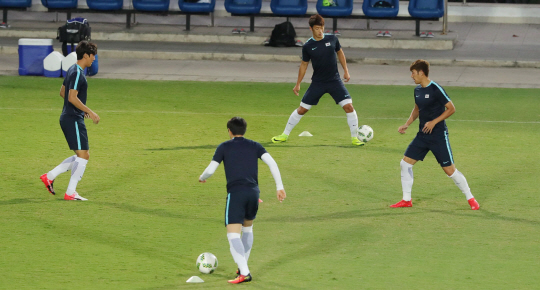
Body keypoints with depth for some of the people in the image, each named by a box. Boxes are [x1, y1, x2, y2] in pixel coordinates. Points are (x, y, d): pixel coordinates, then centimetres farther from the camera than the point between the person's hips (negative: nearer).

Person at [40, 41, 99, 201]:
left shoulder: (72, 70, 14)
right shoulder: (77, 73, -17)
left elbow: (63, 92, 24)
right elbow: (72, 97, -23)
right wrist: (90, 112, -19)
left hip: (68, 118, 10)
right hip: (73, 120, -10)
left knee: (82, 156, 14)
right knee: (83, 155, -8)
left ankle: (50, 176, 16)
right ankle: (70, 192, -7)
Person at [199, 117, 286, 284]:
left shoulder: (224, 147, 6)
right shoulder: (255, 146, 13)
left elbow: (211, 170, 2)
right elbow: (271, 163, 0)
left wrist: (202, 177, 25)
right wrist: (280, 187, 0)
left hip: (235, 193, -4)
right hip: (254, 193, 4)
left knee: (233, 234, -9)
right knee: (248, 228, 28)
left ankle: (244, 273, -25)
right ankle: (243, 267, 32)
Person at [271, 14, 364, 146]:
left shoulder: (332, 39, -5)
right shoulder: (307, 46, -7)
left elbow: (340, 52, 13)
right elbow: (304, 64, 6)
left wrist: (346, 70, 11)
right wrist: (298, 84, 9)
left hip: (334, 81, 0)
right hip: (317, 83, 0)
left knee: (349, 107, -12)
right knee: (302, 109, 3)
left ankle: (354, 138, 1)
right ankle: (285, 135, 19)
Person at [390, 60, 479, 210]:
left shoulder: (436, 89, -16)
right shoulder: (417, 90, 7)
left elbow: (451, 109, -13)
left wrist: (434, 122, -19)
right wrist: (407, 124, 10)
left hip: (438, 136, -7)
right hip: (423, 135, 8)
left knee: (450, 170, -5)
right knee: (405, 163, 1)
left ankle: (470, 199, 11)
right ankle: (406, 200, 11)